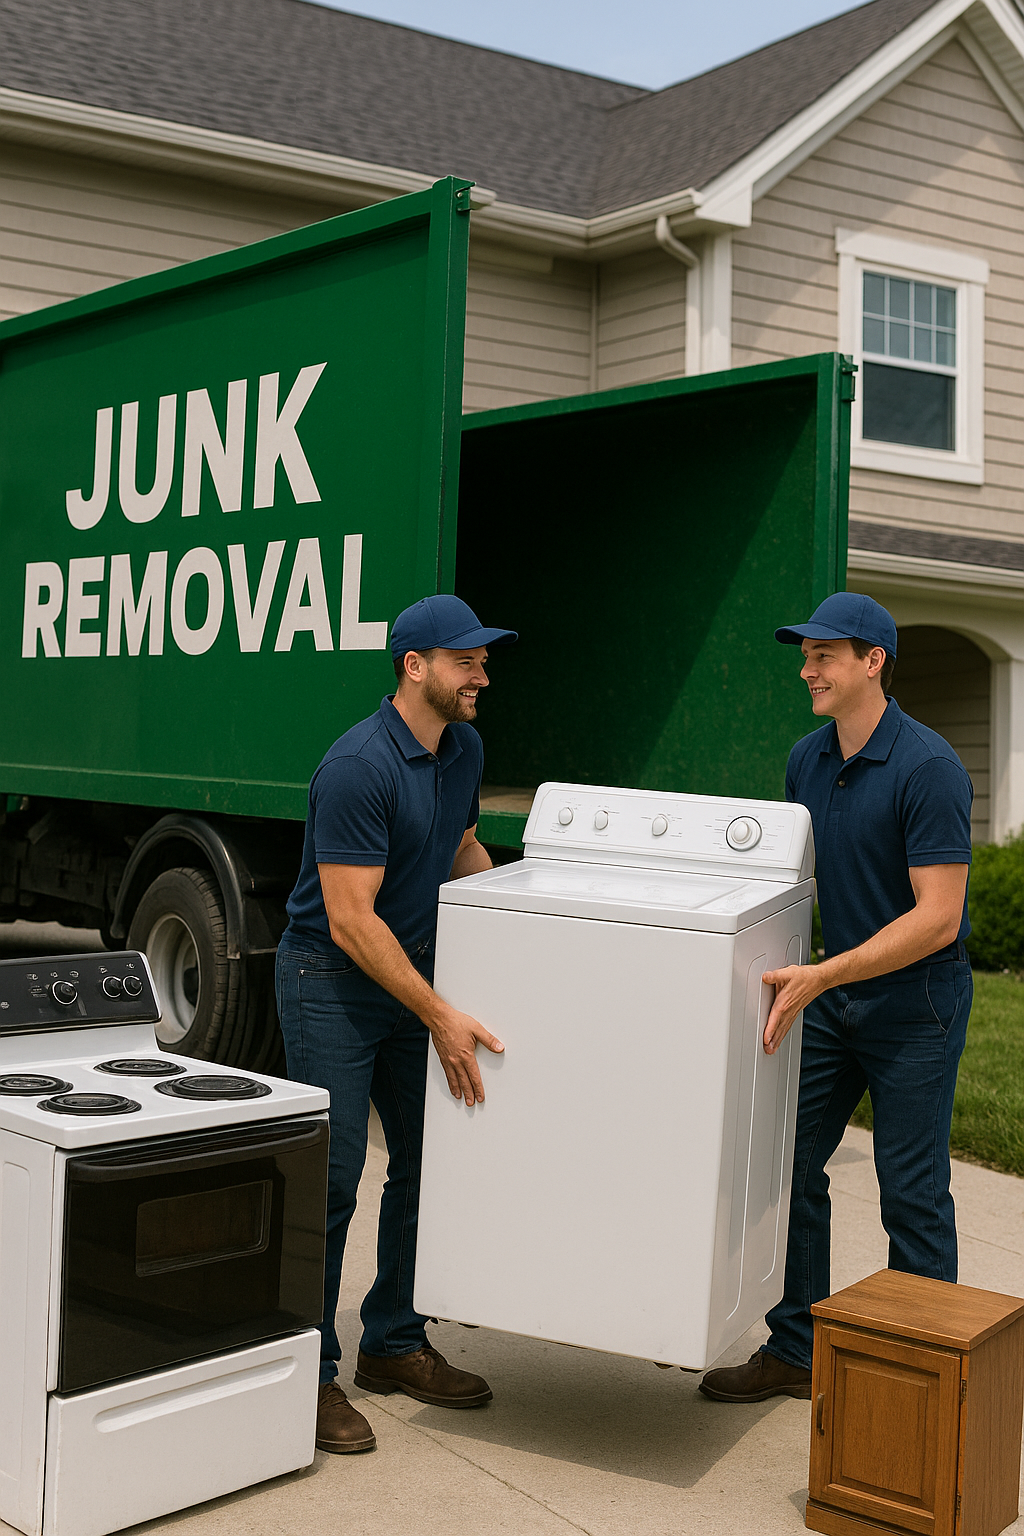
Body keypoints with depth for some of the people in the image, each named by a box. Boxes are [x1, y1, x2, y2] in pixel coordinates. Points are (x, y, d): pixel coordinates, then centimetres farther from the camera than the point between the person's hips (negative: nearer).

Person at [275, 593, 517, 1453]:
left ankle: (393, 1344, 26)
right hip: (333, 981, -8)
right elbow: (351, 919, -25)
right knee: (330, 1177, -6)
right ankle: (309, 1372, 6)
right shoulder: (358, 767, -23)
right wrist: (440, 1017, -24)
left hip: (410, 971, 8)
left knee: (425, 1163, 11)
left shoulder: (464, 750, 4)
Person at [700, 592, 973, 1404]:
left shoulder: (928, 768, -20)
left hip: (916, 1002, -7)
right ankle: (795, 1351, 23)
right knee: (788, 1166, 9)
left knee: (912, 1193, 2)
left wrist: (820, 976, -29)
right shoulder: (808, 759, 3)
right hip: (832, 995, 7)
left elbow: (936, 918, -24)